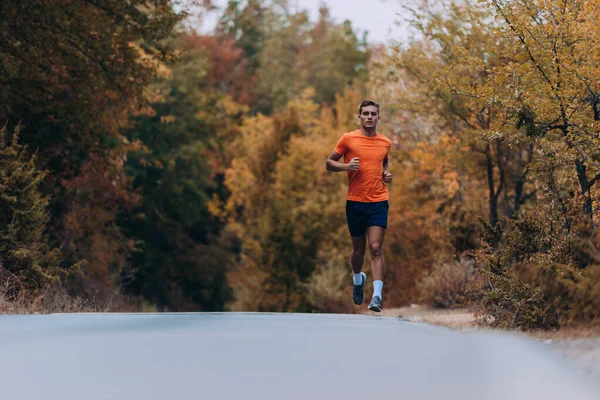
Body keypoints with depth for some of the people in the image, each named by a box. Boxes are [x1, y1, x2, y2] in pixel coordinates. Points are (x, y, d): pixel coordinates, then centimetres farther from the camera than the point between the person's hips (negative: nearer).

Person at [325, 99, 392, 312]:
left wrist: (386, 174, 6)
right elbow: (329, 163, 4)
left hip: (378, 201, 1)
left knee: (376, 248, -12)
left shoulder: (385, 142, 9)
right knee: (358, 250, 11)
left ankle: (377, 296, -17)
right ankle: (358, 279, 42)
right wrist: (346, 166, -15)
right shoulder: (348, 139, -1)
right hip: (355, 201, -1)